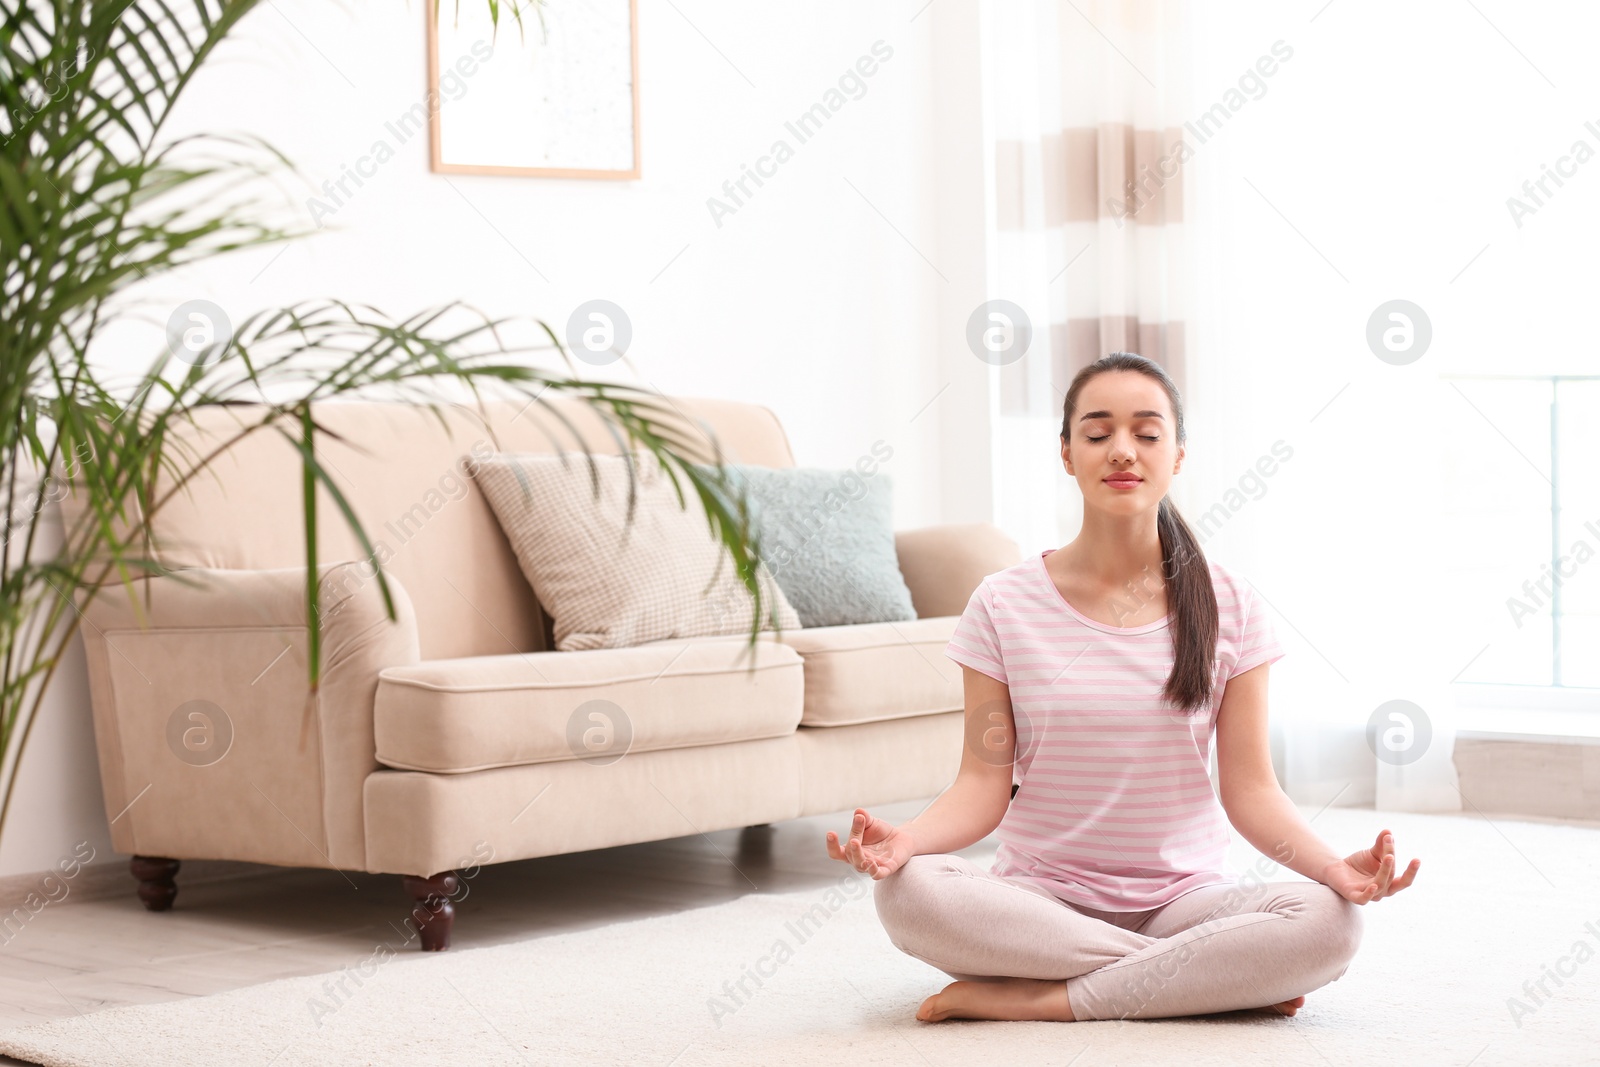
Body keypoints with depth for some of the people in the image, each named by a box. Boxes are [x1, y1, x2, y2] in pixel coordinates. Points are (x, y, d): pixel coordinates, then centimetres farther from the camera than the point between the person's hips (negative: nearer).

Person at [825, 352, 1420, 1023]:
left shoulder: (1228, 607, 2)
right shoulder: (1004, 605, 1)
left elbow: (1250, 789, -1)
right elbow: (983, 787, -4)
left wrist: (1333, 865, -21)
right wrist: (904, 839, -25)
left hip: (1184, 896, 0)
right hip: (1041, 895, 0)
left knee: (1329, 922, -30)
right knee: (906, 892, -33)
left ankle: (1039, 1000, -23)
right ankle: (1216, 978, -21)